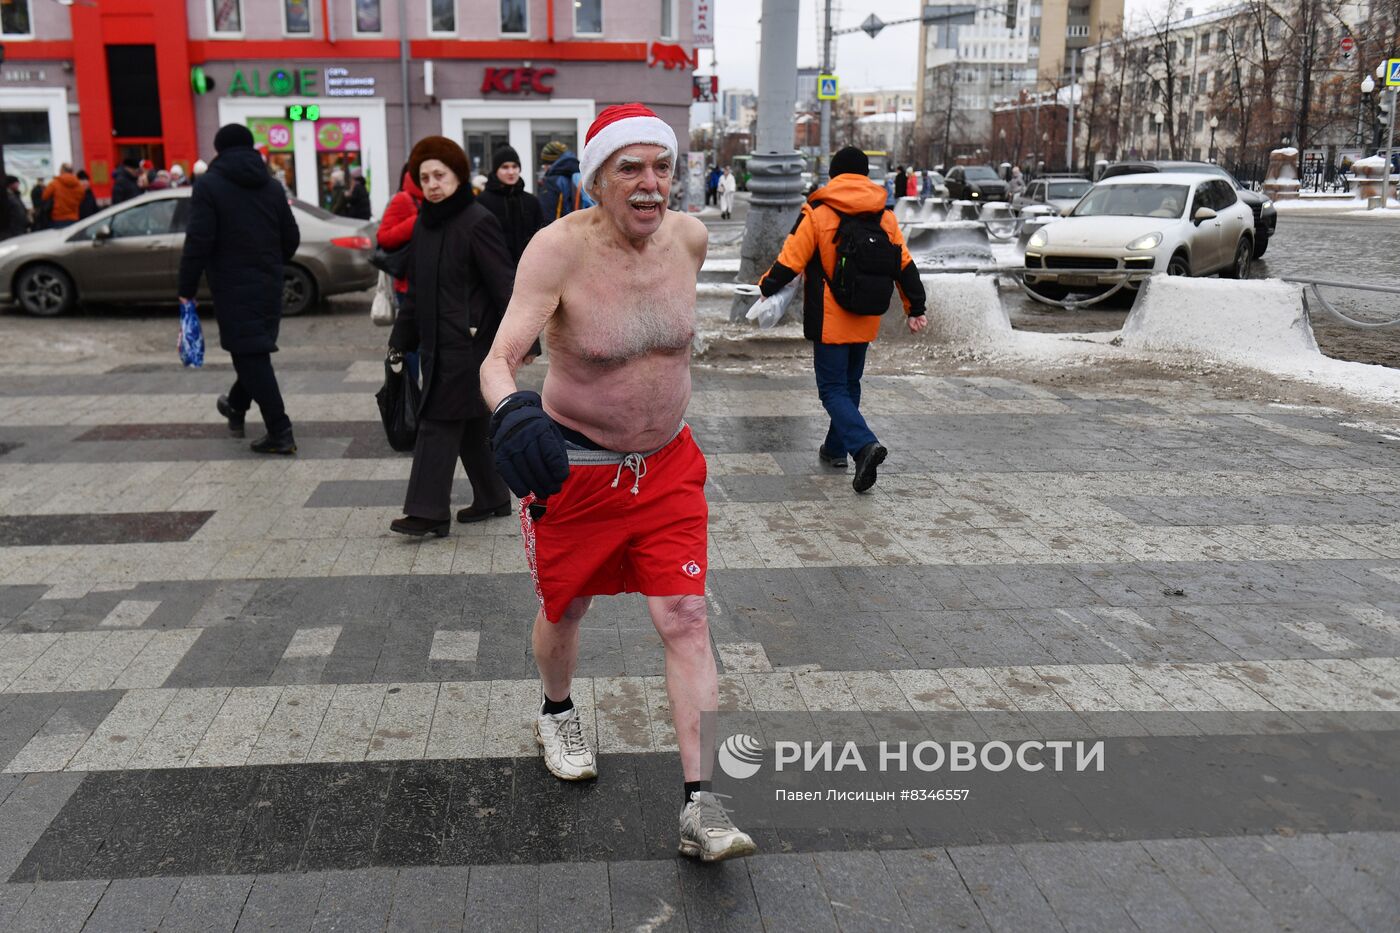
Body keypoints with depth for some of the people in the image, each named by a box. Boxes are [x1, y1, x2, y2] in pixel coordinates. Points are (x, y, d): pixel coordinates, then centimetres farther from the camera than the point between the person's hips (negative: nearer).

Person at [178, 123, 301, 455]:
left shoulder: (209, 185, -7)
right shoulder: (271, 187, 8)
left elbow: (198, 241, -14)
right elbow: (291, 238, 11)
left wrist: (187, 289, -9)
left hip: (233, 287, -6)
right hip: (269, 285, 6)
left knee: (250, 354, -6)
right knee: (256, 350, 21)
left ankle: (279, 431, -11)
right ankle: (236, 406, 41)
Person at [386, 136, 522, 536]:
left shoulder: (478, 223, -13)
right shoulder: (425, 225, 11)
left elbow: (504, 286, -16)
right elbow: (416, 288, 19)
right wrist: (401, 338, 20)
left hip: (469, 342, -8)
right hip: (438, 342, 8)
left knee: (440, 422, -6)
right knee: (471, 425, 15)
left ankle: (430, 512, -1)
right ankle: (493, 499, 26)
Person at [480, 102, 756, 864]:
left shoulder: (687, 236, -5)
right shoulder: (559, 248, -20)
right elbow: (499, 358, -30)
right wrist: (511, 410, -51)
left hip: (667, 465, 3)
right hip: (575, 467, -3)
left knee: (686, 618, -6)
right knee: (564, 609, 17)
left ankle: (700, 803, -1)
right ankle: (556, 713, 50)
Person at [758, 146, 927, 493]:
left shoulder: (817, 214, -9)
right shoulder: (885, 217, 5)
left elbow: (790, 260, -10)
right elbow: (905, 266, 8)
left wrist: (766, 288, 7)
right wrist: (915, 308, 17)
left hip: (830, 321, -5)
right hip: (866, 322, 5)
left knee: (833, 389, -3)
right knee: (850, 384, 19)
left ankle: (864, 444, -25)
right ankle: (835, 449, 30)